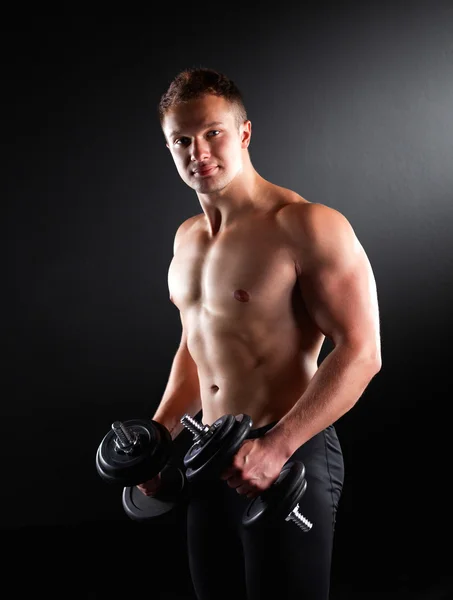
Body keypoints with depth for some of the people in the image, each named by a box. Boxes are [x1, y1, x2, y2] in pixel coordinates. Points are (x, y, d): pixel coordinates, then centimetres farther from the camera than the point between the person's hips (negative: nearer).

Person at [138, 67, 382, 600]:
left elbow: (361, 352, -18)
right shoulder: (187, 238, 11)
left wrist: (276, 446, -24)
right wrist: (159, 433, 10)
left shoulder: (306, 227, -13)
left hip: (290, 457, -7)